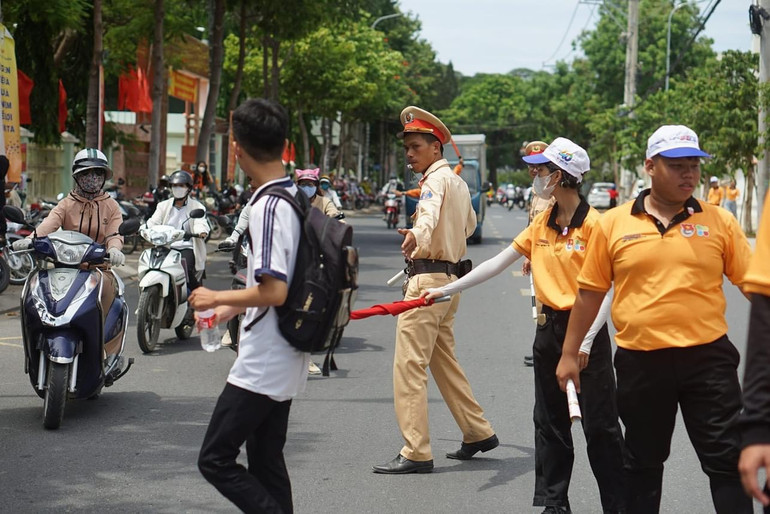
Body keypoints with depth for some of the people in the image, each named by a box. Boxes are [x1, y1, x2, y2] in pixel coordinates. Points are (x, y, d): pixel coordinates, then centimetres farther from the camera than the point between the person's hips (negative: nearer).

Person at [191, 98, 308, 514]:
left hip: (261, 366, -10)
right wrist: (236, 307, 23)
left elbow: (274, 291, -26)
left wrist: (217, 298, -11)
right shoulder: (297, 196, 9)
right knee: (266, 463, 15)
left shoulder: (268, 207, -20)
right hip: (286, 362, 10)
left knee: (216, 459, -3)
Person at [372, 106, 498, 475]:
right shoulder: (457, 181, 18)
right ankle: (478, 432, 28)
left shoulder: (437, 179, -13)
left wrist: (416, 234, -55)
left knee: (409, 365, -11)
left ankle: (415, 453, -12)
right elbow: (469, 223, 36)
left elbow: (431, 214, -36)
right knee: (444, 360, 20)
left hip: (429, 278, -11)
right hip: (449, 276, 11)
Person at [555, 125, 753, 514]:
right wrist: (569, 354, 8)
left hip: (707, 356, -1)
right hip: (640, 361, 1)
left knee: (726, 459, 1)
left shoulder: (719, 222, 2)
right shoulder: (613, 224, 2)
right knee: (642, 462, 15)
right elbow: (590, 292, 7)